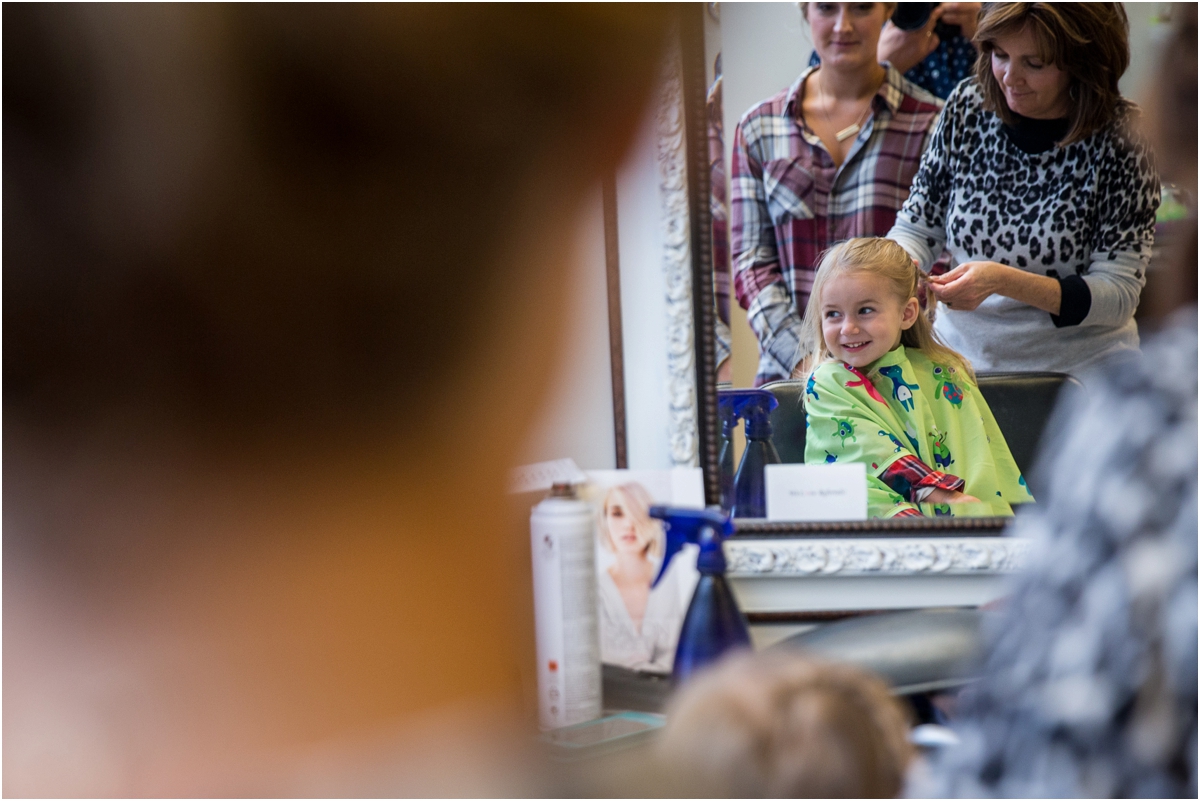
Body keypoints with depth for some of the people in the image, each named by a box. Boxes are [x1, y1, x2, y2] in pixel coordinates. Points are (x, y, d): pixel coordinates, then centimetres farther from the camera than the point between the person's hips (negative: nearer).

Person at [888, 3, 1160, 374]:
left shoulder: (1120, 139, -9)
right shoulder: (968, 107, 1)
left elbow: (1119, 295, -11)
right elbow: (917, 228, 10)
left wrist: (1003, 281, -24)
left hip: (1077, 371, -3)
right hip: (961, 358, 3)